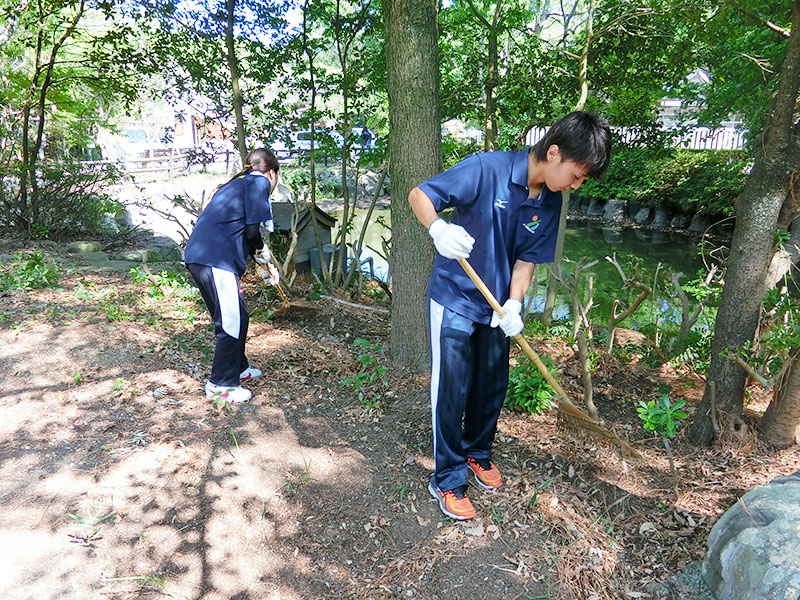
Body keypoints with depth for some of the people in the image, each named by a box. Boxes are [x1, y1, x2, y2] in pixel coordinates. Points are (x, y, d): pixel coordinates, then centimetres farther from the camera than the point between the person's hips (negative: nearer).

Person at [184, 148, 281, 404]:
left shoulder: (239, 183, 27)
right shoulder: (260, 182, -1)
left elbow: (241, 234, 35)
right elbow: (252, 230, -12)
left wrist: (267, 264, 43)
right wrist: (262, 250, 10)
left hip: (198, 255, 10)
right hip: (215, 259, -10)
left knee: (235, 316, 20)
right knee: (232, 321, -1)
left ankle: (237, 369, 33)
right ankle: (220, 384, 9)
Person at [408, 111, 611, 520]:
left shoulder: (550, 203, -3)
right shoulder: (487, 169, -22)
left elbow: (527, 257, 1)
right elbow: (419, 195, -19)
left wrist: (513, 304, -15)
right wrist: (437, 227, -41)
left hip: (496, 306, 6)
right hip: (454, 299, -6)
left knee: (492, 385, 16)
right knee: (451, 390, 0)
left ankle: (478, 452, 42)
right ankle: (448, 480, 18)